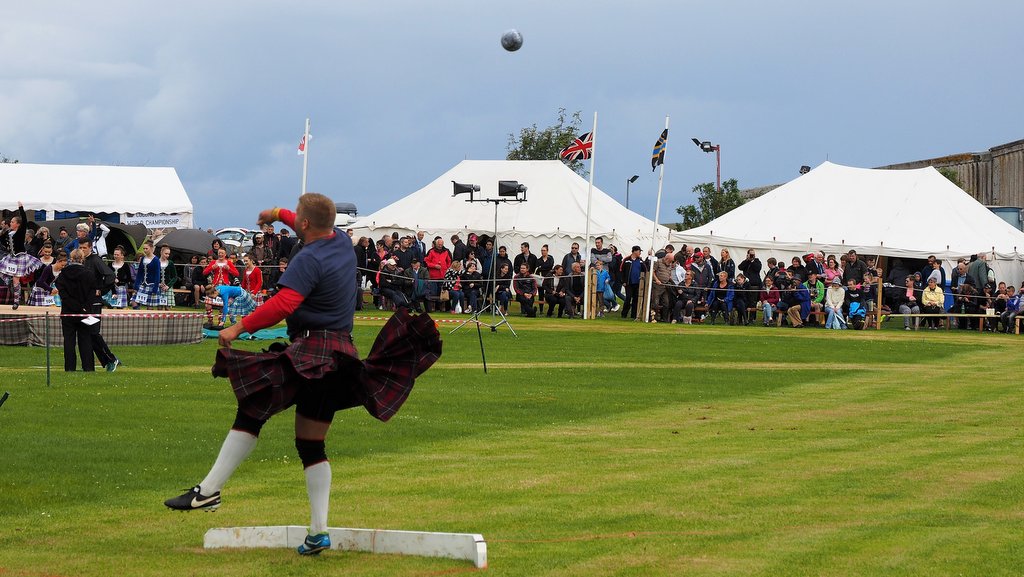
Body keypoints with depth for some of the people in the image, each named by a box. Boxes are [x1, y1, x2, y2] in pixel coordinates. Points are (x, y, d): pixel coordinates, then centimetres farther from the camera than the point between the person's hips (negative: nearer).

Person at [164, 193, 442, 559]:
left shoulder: (310, 260, -14)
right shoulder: (342, 242, 12)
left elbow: (284, 303, -26)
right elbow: (317, 231, 37)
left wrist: (240, 328, -21)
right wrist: (278, 214, 47)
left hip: (310, 349, -9)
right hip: (339, 356, 9)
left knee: (250, 413, -9)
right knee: (311, 445, 10)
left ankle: (209, 490, -18)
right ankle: (318, 532, 5)